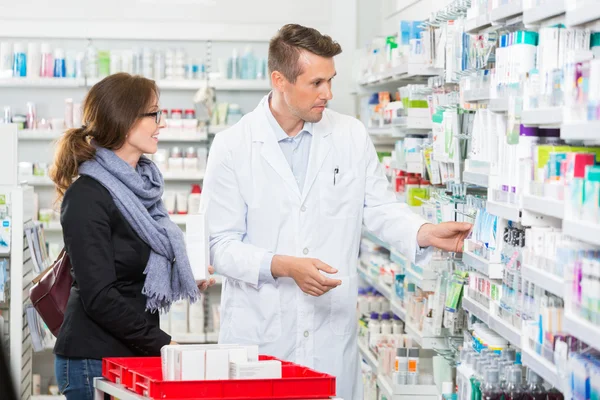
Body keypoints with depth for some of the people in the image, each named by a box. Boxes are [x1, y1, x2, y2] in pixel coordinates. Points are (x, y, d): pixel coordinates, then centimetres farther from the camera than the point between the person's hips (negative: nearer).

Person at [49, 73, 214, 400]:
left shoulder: (140, 184, 12)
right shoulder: (87, 197, -14)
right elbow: (99, 297, -18)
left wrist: (190, 277, 7)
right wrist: (163, 343, -17)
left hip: (138, 354, 8)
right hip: (95, 361, -8)